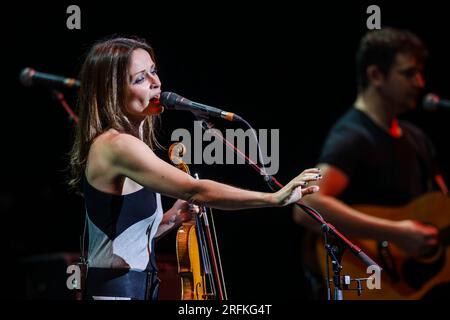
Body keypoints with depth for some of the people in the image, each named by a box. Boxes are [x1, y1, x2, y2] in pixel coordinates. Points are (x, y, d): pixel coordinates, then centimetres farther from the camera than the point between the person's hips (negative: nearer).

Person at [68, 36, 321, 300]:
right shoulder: (116, 145, -16)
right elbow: (195, 191, -26)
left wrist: (170, 219, 4)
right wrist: (275, 198, -29)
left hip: (138, 288, 10)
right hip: (118, 291, -10)